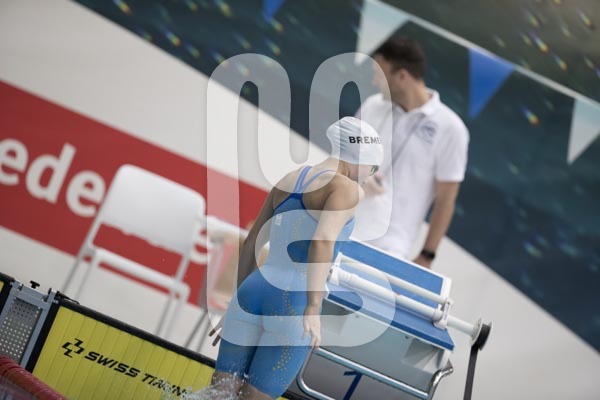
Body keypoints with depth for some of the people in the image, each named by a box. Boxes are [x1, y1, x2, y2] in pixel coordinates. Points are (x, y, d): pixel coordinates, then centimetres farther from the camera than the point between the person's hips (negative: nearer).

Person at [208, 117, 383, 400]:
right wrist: (313, 309, -25)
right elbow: (323, 240, -21)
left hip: (253, 292, 6)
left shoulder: (288, 181, 18)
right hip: (295, 302, -6)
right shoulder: (347, 189, -3)